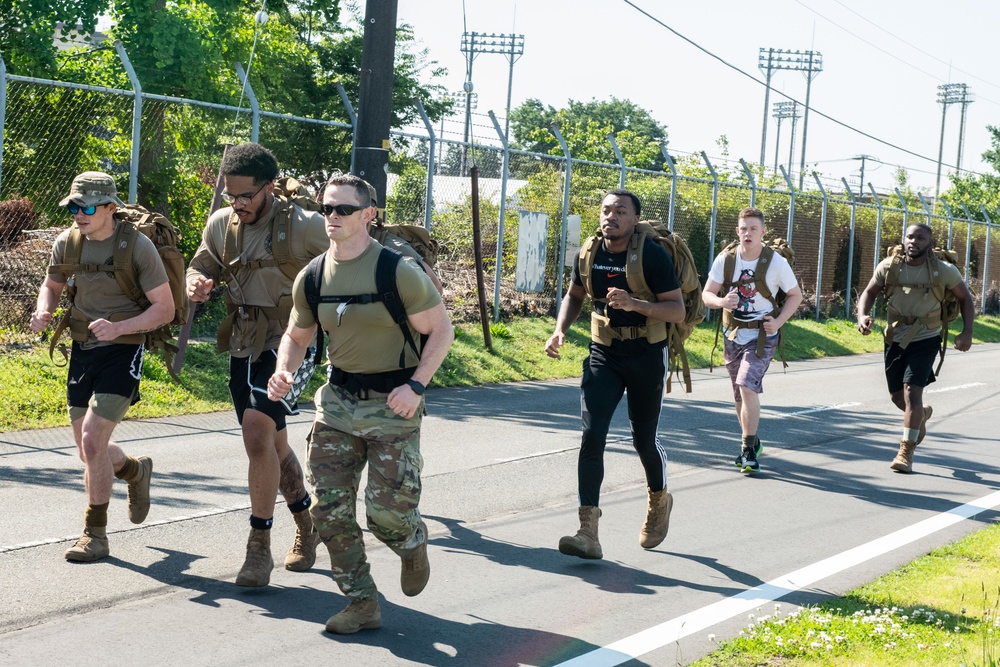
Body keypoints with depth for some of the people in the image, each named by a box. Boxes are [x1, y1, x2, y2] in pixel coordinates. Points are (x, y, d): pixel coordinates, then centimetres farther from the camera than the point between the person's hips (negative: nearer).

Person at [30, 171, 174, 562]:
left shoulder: (137, 246, -15)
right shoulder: (67, 243, -1)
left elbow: (165, 309, -12)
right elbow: (52, 285, 18)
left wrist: (119, 327, -27)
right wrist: (43, 312, -5)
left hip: (122, 353, -6)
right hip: (82, 350, 6)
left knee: (93, 442, -16)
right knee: (89, 452, 11)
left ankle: (95, 535, 0)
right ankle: (135, 471, 45)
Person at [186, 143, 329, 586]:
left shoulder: (302, 226, -11)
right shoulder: (221, 224, 4)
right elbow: (201, 265, 17)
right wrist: (196, 283, -5)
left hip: (286, 343, -6)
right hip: (242, 346, 7)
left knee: (257, 430, -23)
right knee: (273, 446, 17)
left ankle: (259, 547, -15)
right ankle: (307, 527, 39)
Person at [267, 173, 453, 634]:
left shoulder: (398, 271, -14)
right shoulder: (312, 277, 2)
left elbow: (441, 330, -7)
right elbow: (296, 336, 16)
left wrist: (415, 386, -19)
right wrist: (284, 372, -5)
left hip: (392, 405, -5)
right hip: (338, 401, 5)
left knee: (388, 513, -8)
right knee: (330, 508, -2)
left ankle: (413, 545, 29)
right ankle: (362, 603, 11)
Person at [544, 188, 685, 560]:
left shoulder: (652, 256, -15)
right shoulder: (588, 254, -2)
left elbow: (677, 310, -17)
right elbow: (575, 295, 17)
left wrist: (634, 304, -32)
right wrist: (560, 331, 0)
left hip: (645, 357, -3)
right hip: (603, 355, 3)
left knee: (644, 440, 10)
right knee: (592, 436, -12)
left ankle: (659, 500, 42)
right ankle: (588, 532, -15)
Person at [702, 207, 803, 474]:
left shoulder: (776, 262, -11)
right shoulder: (725, 259, -6)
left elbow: (795, 295, 1)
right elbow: (707, 294, -3)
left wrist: (778, 322, -14)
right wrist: (722, 301, -26)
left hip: (762, 335, -4)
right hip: (733, 335, 4)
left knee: (747, 386, -20)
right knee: (740, 394, 14)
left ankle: (749, 450, -11)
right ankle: (751, 441, 35)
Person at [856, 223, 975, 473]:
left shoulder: (944, 271, -13)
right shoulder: (889, 266, -9)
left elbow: (965, 298, -1)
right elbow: (869, 292, 2)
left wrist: (967, 332, -12)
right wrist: (863, 315, -19)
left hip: (925, 340, -3)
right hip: (895, 338, 4)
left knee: (912, 391, -17)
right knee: (897, 396, 13)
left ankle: (906, 452, -10)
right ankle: (922, 414, 49)